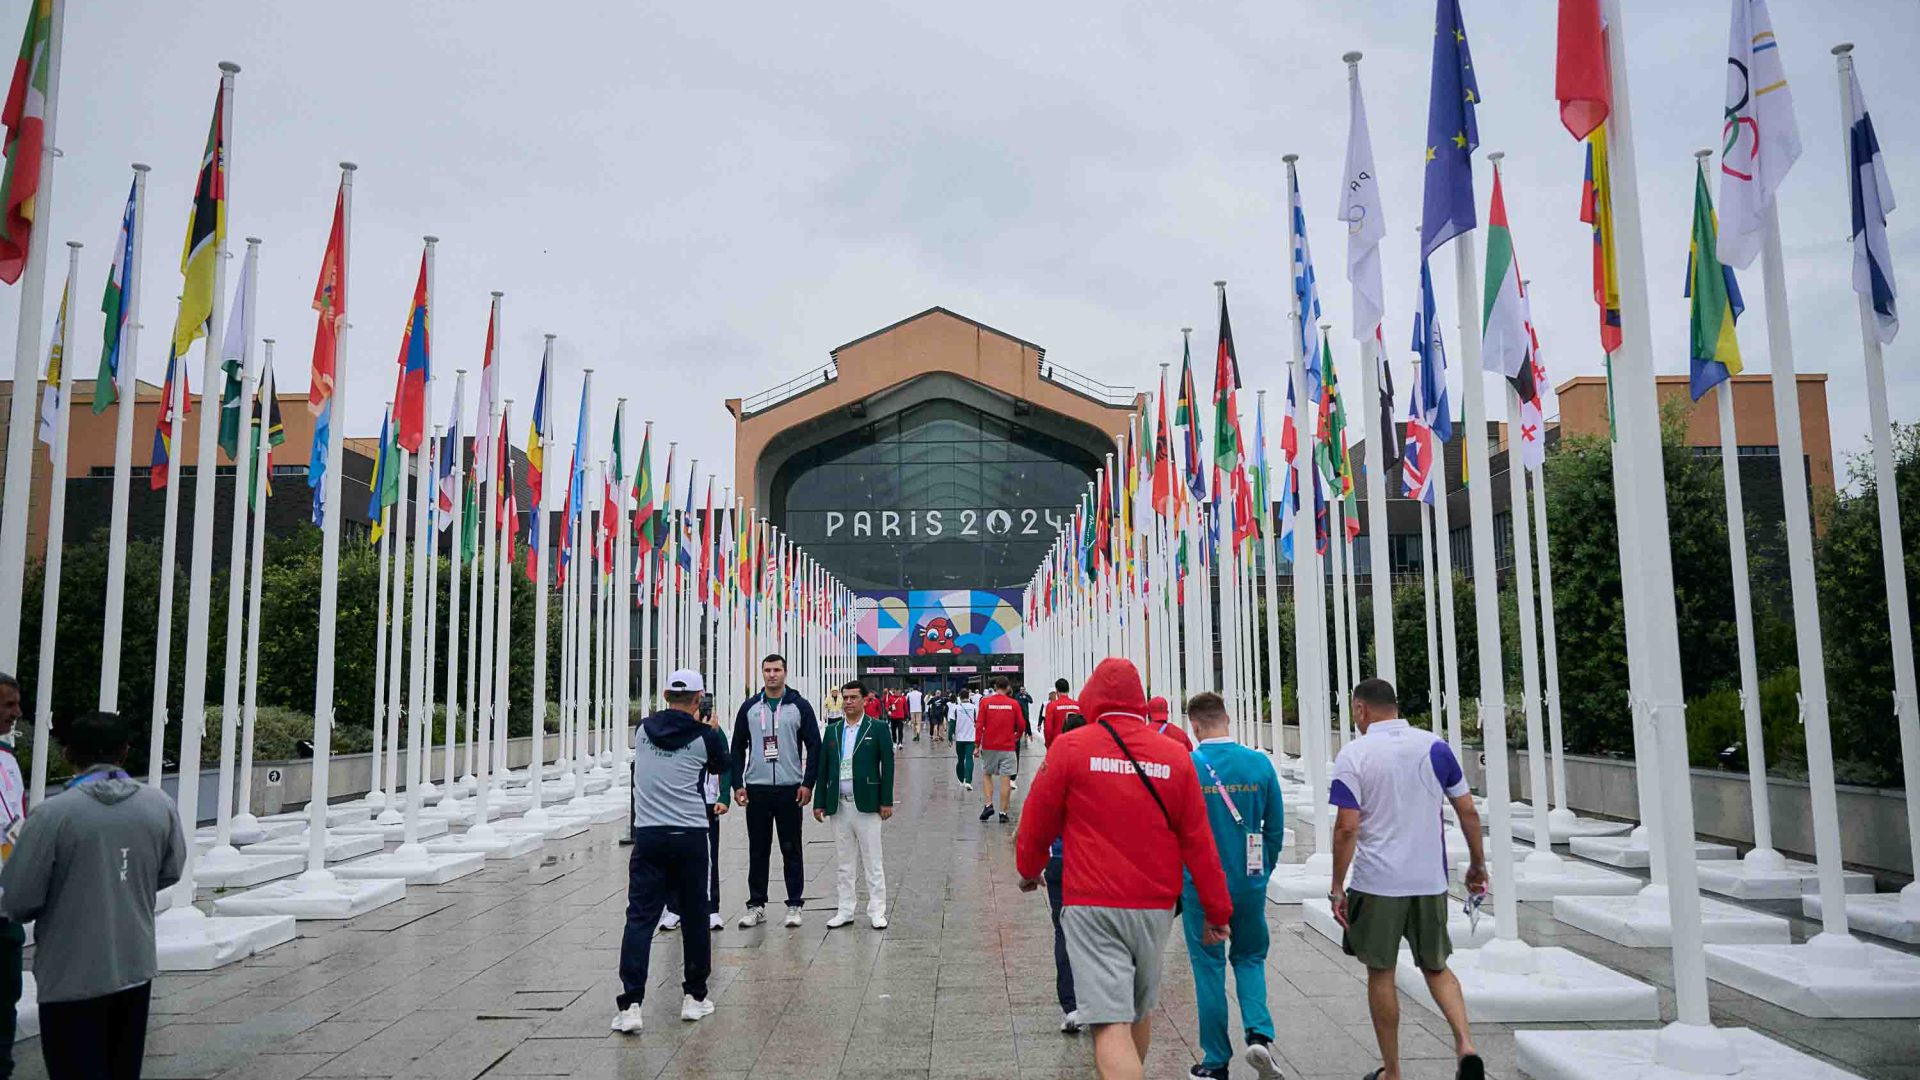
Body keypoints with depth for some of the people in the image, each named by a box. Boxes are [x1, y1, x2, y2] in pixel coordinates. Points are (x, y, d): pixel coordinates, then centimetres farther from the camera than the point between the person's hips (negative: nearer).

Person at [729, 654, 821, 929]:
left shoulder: (799, 706, 0)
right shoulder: (749, 707, 6)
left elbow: (813, 745, -1)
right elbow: (738, 747, 8)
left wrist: (808, 783, -8)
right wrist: (737, 785, 0)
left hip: (790, 789, -2)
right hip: (756, 789, 2)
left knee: (791, 849, 5)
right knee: (757, 850, 8)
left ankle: (794, 906, 13)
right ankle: (756, 905, 17)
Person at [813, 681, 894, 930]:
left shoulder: (877, 729, -2)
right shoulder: (832, 730, 9)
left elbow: (887, 766, -4)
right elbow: (823, 767, 10)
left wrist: (886, 802, -8)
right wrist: (819, 802, 7)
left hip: (866, 805, -4)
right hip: (838, 806, 4)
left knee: (873, 862, 2)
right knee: (845, 863, 11)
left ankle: (877, 911, 10)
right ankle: (845, 910, 19)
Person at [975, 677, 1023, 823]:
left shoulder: (985, 702, -2)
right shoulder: (1014, 704, -2)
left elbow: (979, 725, -5)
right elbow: (1020, 725, 3)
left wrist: (977, 745, 1)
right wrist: (1017, 737, 23)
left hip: (989, 746, 1)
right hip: (1007, 746, 0)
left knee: (987, 775, 17)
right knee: (1005, 779, 2)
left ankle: (988, 804, 3)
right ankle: (1003, 813, 3)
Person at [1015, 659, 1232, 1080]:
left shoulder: (1070, 747, -5)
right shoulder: (1175, 756, 2)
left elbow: (1038, 821, 2)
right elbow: (1199, 841, 3)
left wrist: (1028, 870, 21)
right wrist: (1217, 911, 10)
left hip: (1091, 906, -4)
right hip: (1155, 906, 4)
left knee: (1111, 1024, -7)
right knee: (1140, 1010, 23)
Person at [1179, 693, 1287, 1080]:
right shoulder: (1260, 764, -4)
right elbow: (1275, 827, 3)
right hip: (1250, 883, 2)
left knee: (1209, 967, 9)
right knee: (1249, 957, 20)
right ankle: (1259, 1033, 0)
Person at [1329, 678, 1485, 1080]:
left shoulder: (1354, 754, -10)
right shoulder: (1435, 746, 1)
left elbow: (1347, 827, -14)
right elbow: (1468, 812, 5)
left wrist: (1337, 888, -7)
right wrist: (1478, 864, 19)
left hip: (1377, 882, -3)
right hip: (1430, 880, 4)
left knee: (1381, 974, 10)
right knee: (1436, 968, 19)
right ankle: (1465, 1044, -2)